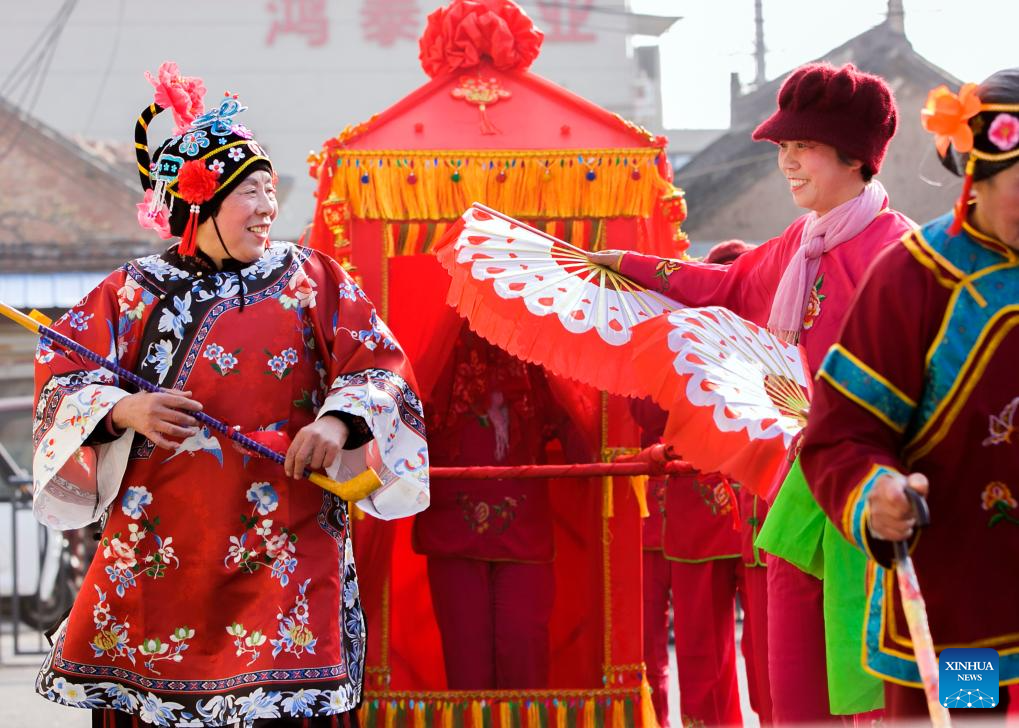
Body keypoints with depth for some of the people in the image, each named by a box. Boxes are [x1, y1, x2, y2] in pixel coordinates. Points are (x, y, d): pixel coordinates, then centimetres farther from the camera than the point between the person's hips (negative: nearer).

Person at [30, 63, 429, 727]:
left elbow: (378, 366, 2)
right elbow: (61, 374, 5)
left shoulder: (313, 282, 7)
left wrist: (339, 422, -18)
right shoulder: (134, 292, 7)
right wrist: (125, 410, -14)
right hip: (160, 541, 1)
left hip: (283, 540, -1)